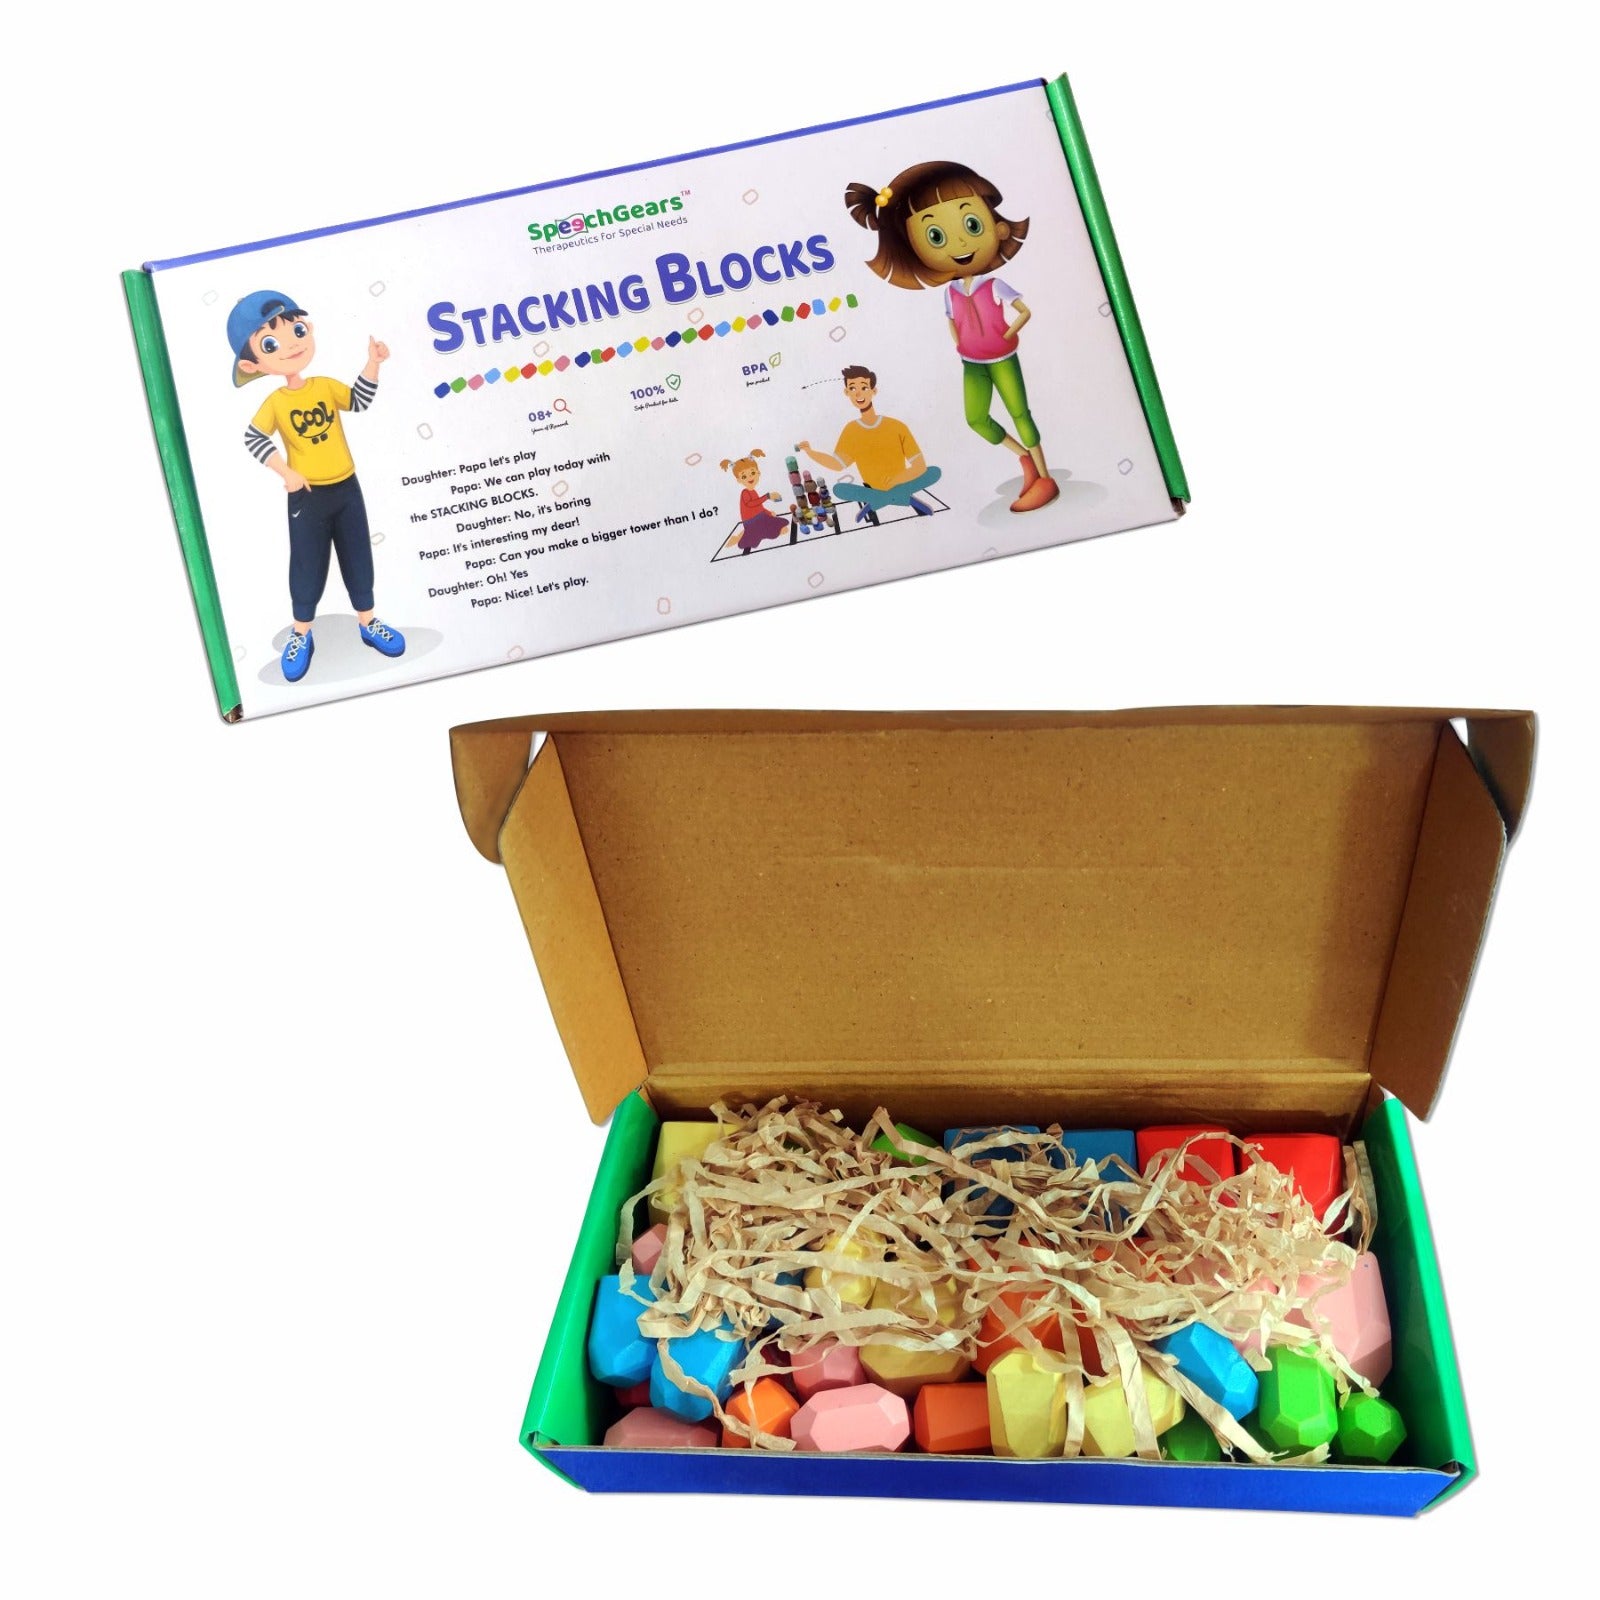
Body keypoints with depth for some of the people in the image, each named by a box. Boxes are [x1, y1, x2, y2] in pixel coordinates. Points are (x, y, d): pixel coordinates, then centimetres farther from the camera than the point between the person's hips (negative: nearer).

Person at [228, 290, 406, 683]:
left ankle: (368, 623, 26)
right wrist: (286, 473, -20)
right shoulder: (275, 402, -11)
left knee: (357, 558, 11)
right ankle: (301, 635, 20)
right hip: (307, 497, -3)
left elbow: (359, 401, -5)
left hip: (347, 488, 3)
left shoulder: (326, 386, -1)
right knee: (307, 565, 5)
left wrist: (372, 363, -13)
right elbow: (253, 439, -15)